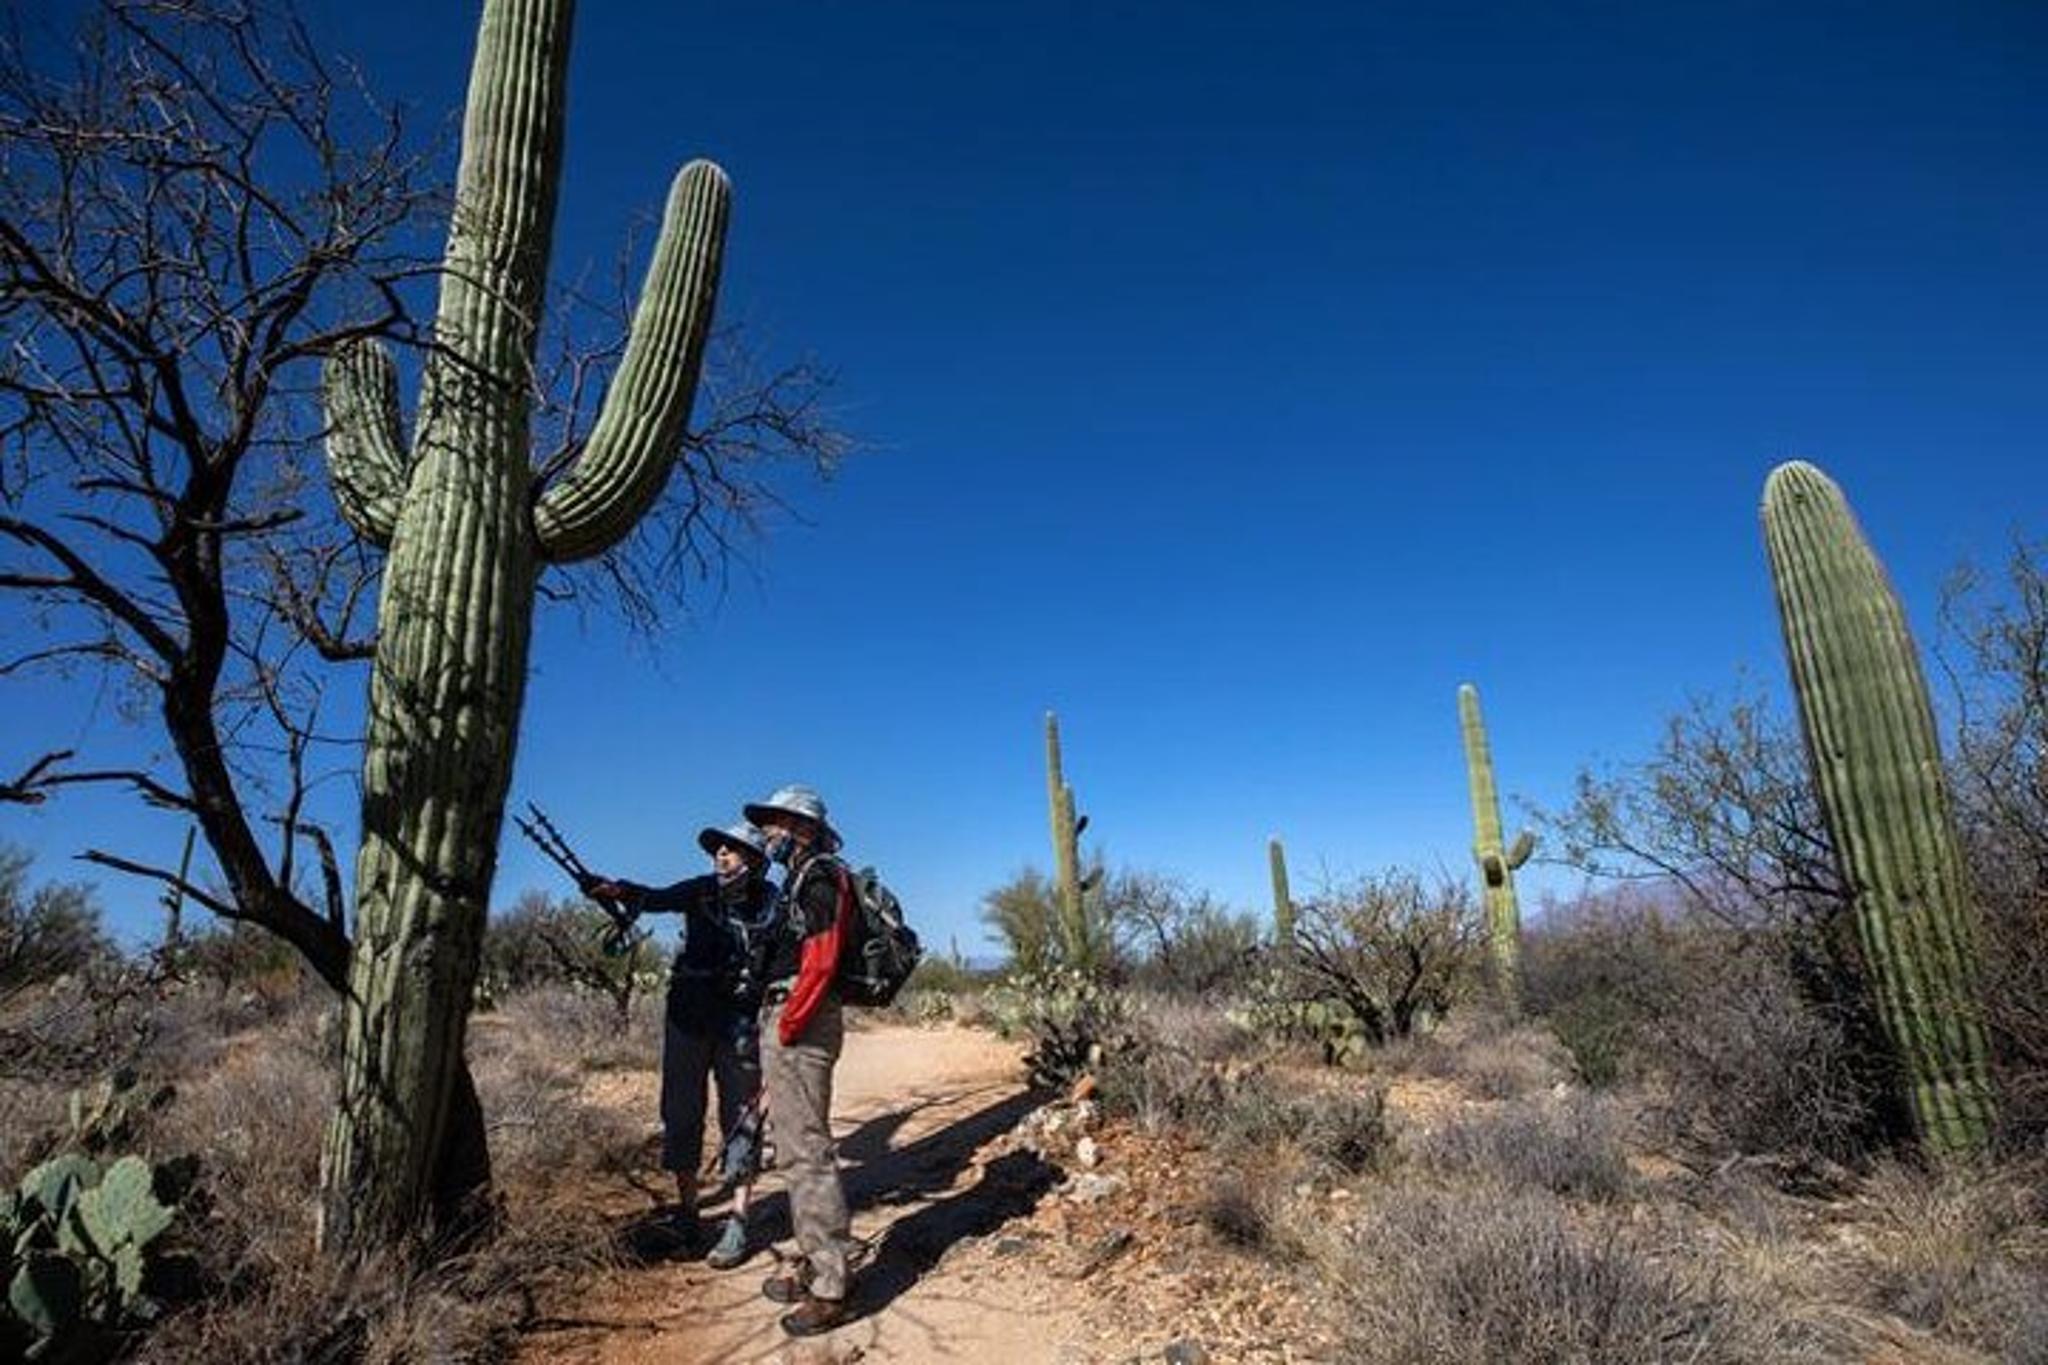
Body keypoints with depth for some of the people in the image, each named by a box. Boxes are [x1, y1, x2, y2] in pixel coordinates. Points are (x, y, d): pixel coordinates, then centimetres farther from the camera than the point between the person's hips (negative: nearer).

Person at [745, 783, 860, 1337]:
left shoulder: (821, 876, -10)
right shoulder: (799, 880, 20)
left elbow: (821, 960, -20)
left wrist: (788, 1023, -18)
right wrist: (776, 1024, 16)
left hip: (801, 1023, -11)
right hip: (783, 1020, 11)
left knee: (805, 1151, -7)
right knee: (795, 1149, 17)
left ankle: (830, 1289, 0)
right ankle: (813, 1262, 28)